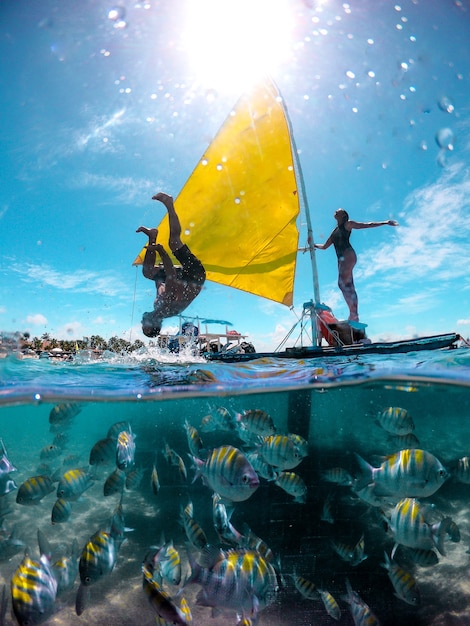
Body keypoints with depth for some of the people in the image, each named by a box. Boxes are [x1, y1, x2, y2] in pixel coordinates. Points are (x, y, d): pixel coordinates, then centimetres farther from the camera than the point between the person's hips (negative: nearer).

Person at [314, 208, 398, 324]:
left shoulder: (348, 224, 10)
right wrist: (313, 245, 25)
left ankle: (353, 315, -29)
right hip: (341, 259, 7)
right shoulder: (335, 231, 28)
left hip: (348, 255, -7)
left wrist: (385, 223, 1)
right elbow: (324, 246, 33)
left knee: (342, 283, -23)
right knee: (349, 287, -2)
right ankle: (354, 316, -7)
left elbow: (368, 225, 7)